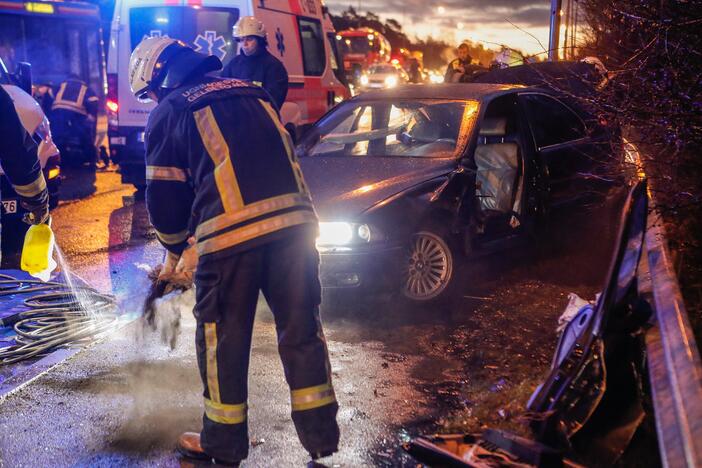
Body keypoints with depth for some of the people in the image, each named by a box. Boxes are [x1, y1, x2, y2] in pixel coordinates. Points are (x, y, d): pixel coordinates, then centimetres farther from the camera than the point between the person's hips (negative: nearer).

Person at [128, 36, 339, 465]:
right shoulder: (250, 91, 23)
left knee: (223, 337, 11)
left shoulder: (169, 112, 9)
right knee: (301, 328, 12)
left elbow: (165, 196, 11)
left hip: (230, 235, -4)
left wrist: (174, 250, 26)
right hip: (294, 221, 5)